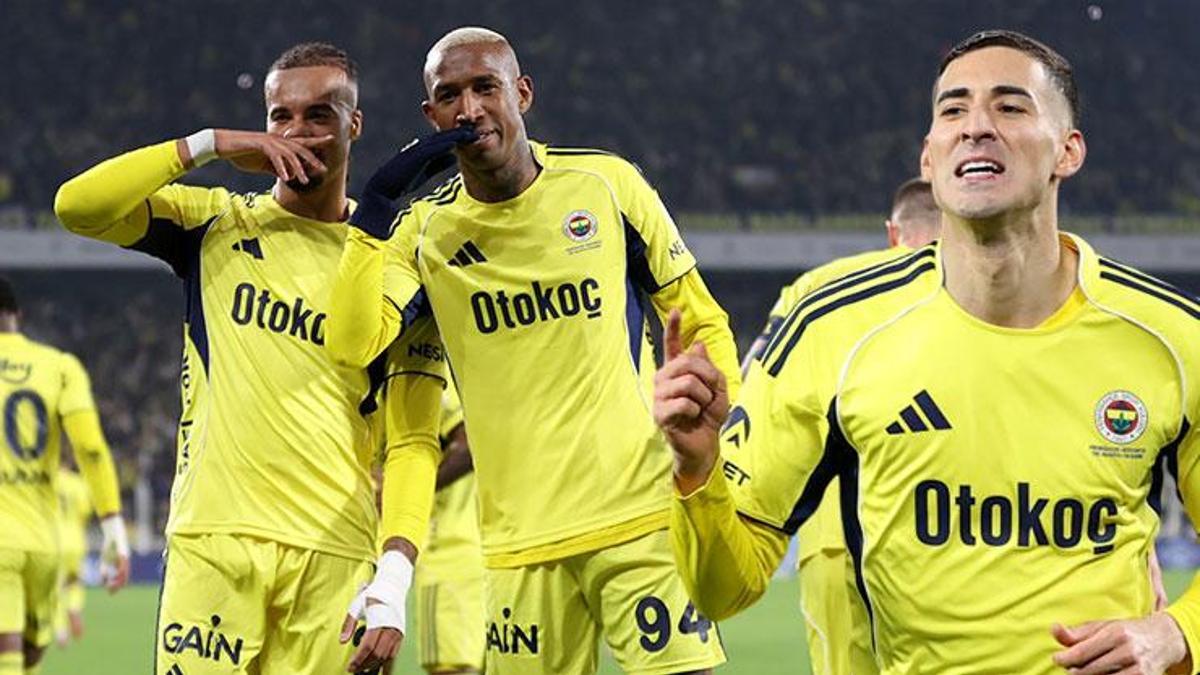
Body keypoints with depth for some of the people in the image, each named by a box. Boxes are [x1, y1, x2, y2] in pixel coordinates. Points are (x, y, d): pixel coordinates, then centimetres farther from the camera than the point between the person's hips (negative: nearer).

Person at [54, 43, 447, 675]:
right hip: (212, 544, 0)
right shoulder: (216, 223, 10)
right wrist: (209, 144, -5)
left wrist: (394, 578, -10)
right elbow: (76, 205, -5)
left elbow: (413, 443, 2)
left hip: (335, 558, 0)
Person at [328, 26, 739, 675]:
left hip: (642, 516, -1)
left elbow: (701, 322, 11)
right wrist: (376, 206, -16)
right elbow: (352, 344, -13)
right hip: (520, 541, 1)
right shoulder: (425, 230, 3)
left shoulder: (606, 184, 2)